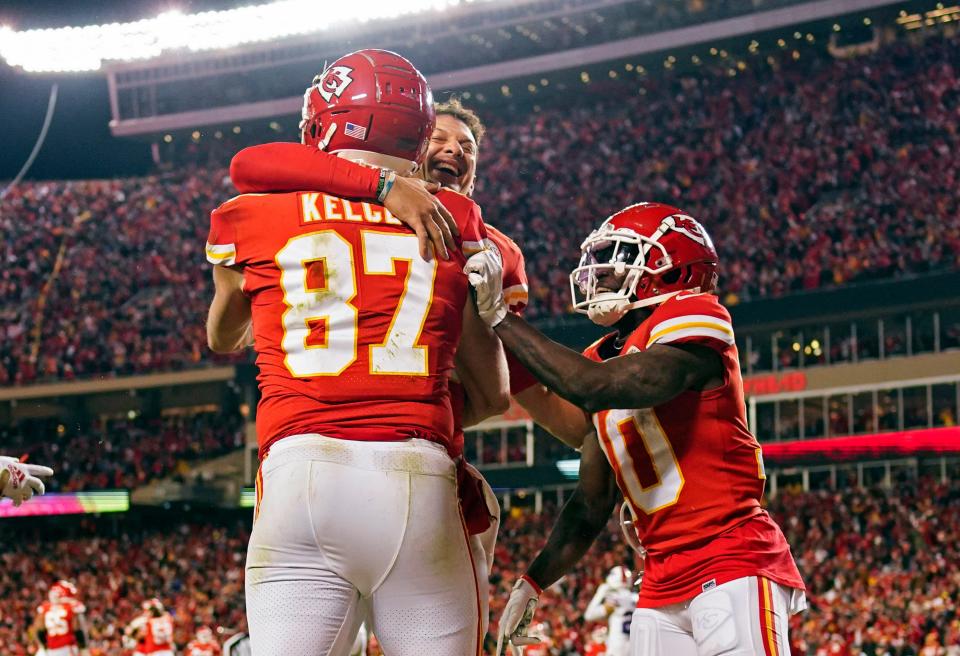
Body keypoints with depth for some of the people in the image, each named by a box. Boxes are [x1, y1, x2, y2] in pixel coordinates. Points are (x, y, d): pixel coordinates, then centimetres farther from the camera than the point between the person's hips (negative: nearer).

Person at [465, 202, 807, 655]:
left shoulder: (694, 317, -7)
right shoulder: (602, 358, 17)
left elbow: (597, 388, -24)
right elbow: (591, 505, 21)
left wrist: (500, 317, -16)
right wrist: (532, 582, 14)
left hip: (732, 569, -8)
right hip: (663, 588, 8)